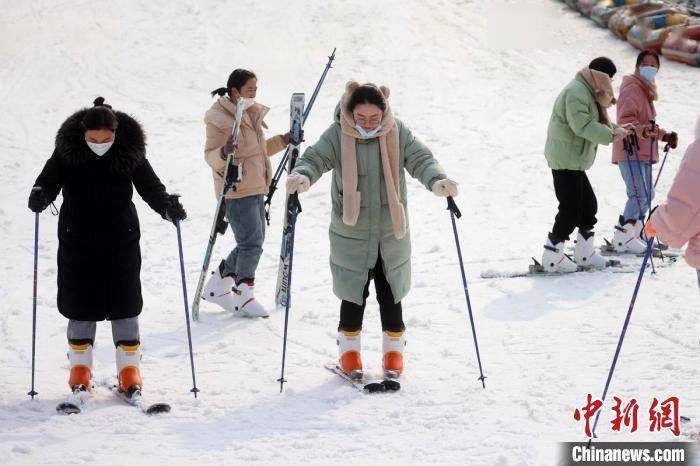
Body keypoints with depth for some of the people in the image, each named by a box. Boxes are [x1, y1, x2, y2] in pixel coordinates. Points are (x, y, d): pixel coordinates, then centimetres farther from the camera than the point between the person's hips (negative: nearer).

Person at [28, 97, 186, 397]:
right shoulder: (67, 150, -9)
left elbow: (151, 188, -4)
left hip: (121, 244, 0)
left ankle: (129, 368, 15)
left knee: (124, 305, 5)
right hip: (78, 243, 0)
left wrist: (168, 206, -23)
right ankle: (80, 368, 21)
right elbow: (48, 180, -7)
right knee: (81, 305, 7)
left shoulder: (130, 152, -8)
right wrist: (40, 195, -30)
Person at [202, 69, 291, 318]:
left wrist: (283, 140, 14)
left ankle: (217, 286, 27)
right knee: (251, 243, -11)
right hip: (236, 192, -9)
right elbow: (210, 156, -14)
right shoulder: (219, 118, -13)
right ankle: (243, 297, 0)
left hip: (256, 189, 9)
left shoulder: (252, 113, 14)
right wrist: (223, 153, -35)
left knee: (253, 242, 13)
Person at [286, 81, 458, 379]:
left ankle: (394, 349, 27)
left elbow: (420, 159, -12)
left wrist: (437, 181, -34)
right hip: (350, 234, -1)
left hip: (392, 233, 1)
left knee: (390, 295, 10)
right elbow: (315, 158, -19)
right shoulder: (338, 135, -12)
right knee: (354, 296, 8)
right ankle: (349, 350, 27)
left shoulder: (397, 133, -8)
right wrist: (302, 176, -43)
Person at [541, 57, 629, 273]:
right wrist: (611, 134, -23)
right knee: (571, 208, -8)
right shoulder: (576, 92, -17)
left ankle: (584, 254, 22)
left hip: (573, 160, 11)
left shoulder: (588, 92, 18)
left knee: (588, 204, 13)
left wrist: (615, 128, 4)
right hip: (566, 159, -11)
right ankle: (552, 257, -2)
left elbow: (596, 122, 21)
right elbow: (582, 125, -26)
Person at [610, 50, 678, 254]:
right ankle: (623, 238, -16)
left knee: (647, 195, 14)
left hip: (643, 153, 10)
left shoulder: (646, 91, 21)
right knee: (639, 195, -17)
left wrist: (665, 135, 18)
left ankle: (633, 235, 22)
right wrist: (644, 130, -38)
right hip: (630, 152, -10)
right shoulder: (632, 89, -11)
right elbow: (626, 120, -23)